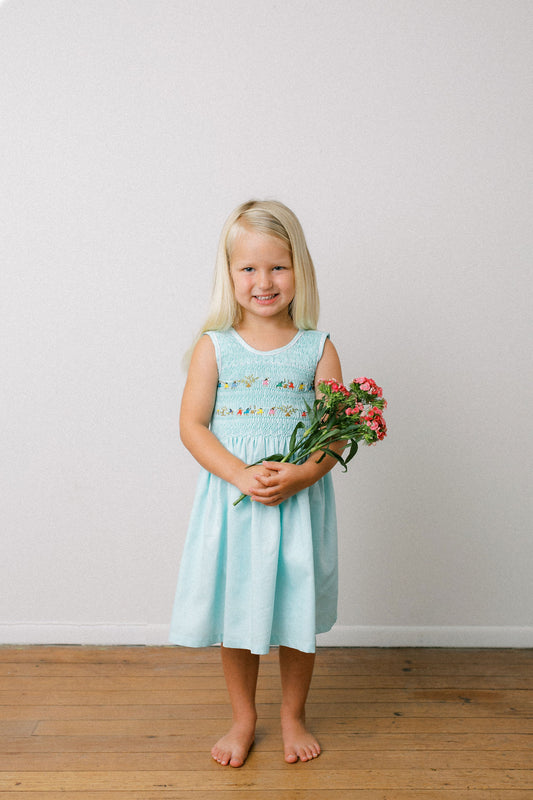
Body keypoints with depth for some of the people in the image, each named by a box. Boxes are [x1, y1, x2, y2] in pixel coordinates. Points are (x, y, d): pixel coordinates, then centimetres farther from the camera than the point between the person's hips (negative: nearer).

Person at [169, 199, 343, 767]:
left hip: (300, 501, 0)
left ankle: (293, 715, 37)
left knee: (296, 614, 12)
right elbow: (192, 426, -5)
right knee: (235, 616, 13)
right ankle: (243, 719, 35)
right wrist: (242, 474, -19)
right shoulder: (214, 346, -2)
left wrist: (299, 475, -20)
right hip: (232, 500, 0)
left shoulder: (317, 349, -2)